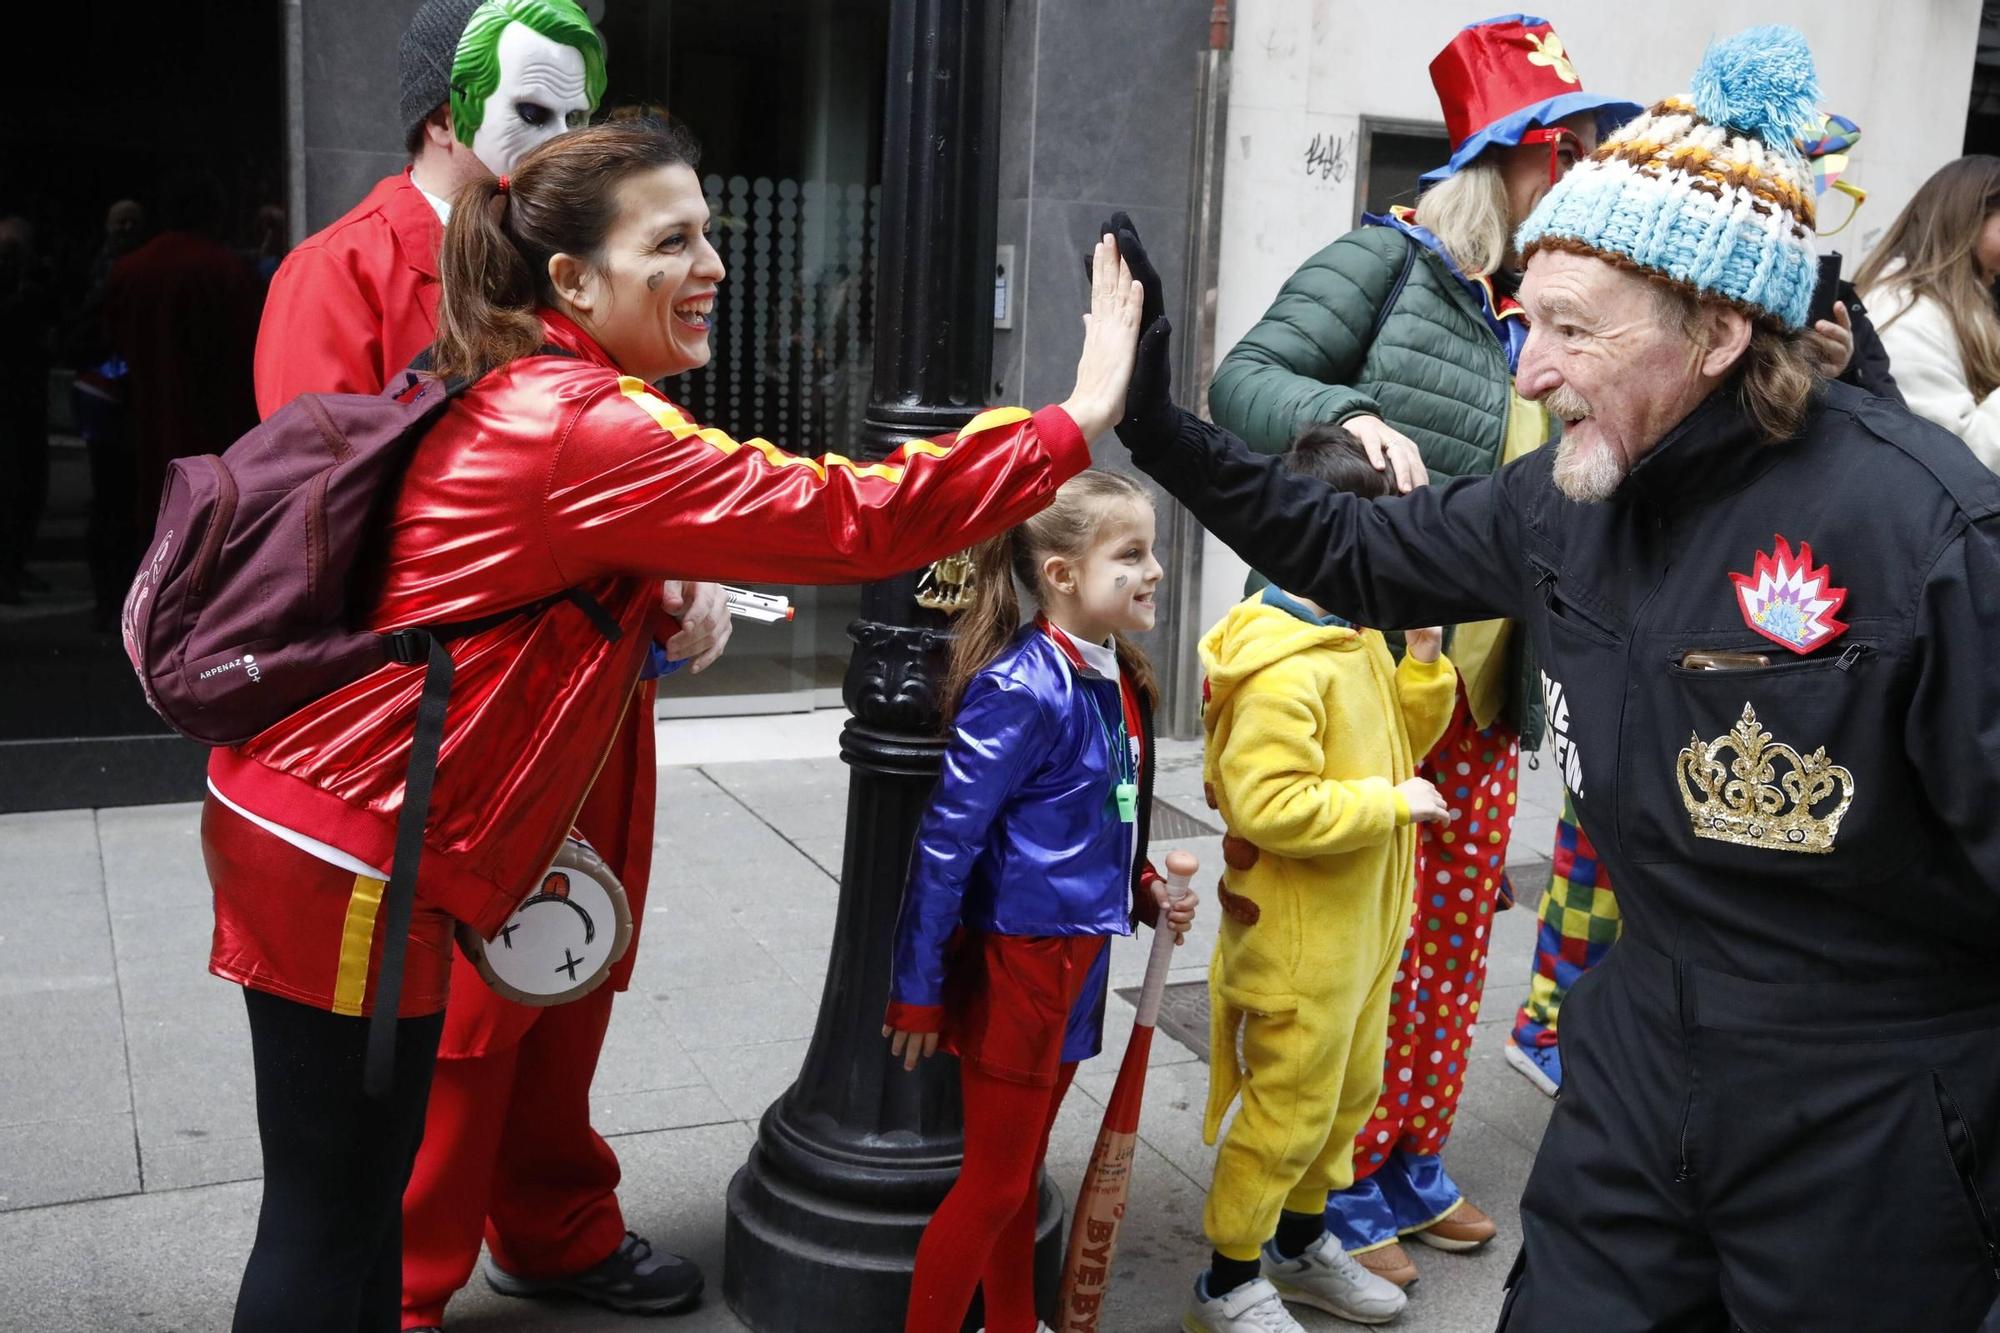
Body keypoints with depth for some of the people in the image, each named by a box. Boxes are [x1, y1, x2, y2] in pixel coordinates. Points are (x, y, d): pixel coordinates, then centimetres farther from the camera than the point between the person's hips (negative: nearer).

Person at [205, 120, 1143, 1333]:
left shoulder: (525, 395, 10)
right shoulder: (580, 426, -21)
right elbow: (844, 515, -24)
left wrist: (667, 596, 5)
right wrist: (1080, 420, -20)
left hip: (313, 806, 10)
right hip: (346, 854, -10)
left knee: (365, 1192, 20)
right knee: (329, 1222, 5)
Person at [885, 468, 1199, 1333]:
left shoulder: (1120, 681, 3)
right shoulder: (1023, 691, -22)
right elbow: (945, 844, -20)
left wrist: (1143, 891, 2)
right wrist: (918, 993, -16)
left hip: (1076, 958, 8)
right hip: (1016, 962, -8)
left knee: (1021, 1169, 21)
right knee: (994, 1183, 5)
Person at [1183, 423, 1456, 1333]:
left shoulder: (1360, 639, 6)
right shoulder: (1281, 668, -25)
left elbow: (1397, 740, 17)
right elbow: (1270, 806, -31)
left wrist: (1424, 656, 2)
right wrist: (1391, 804, -23)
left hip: (1362, 926, 10)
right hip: (1297, 941, -10)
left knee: (1352, 1091, 22)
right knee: (1289, 1110, 3)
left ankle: (1301, 1243, 42)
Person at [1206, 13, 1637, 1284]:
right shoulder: (1389, 261, -7)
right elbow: (1245, 380, -14)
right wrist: (1350, 418, -31)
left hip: (1484, 690, 7)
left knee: (1456, 933, 15)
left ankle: (1412, 1160, 34)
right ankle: (1338, 1191, 19)